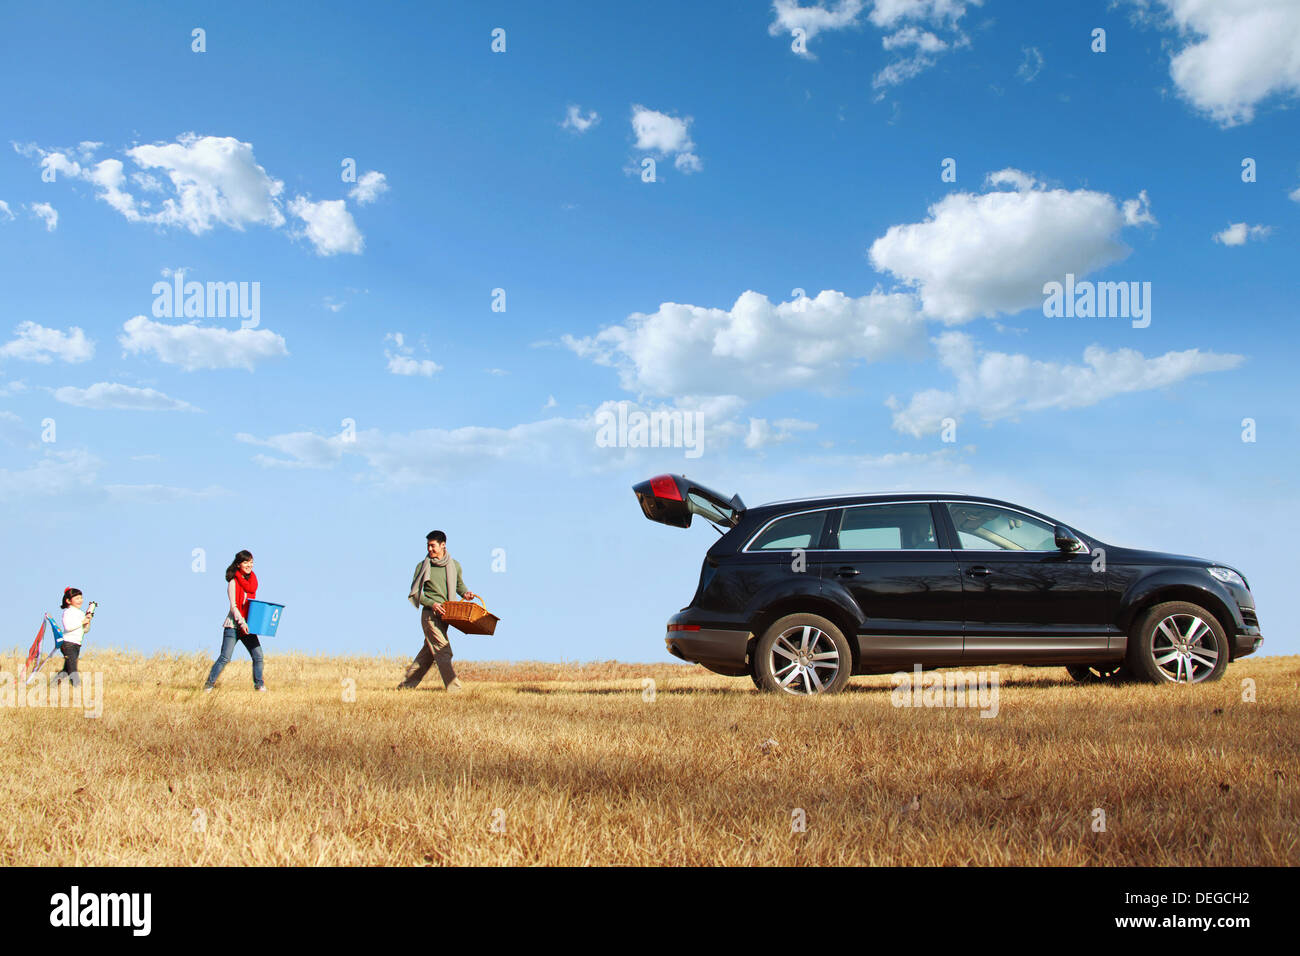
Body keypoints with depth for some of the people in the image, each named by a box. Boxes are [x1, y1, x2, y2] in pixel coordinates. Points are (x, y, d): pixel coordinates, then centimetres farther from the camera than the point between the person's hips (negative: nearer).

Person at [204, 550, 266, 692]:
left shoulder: (252, 580, 12)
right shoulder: (233, 582, -7)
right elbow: (233, 605, -13)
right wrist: (241, 622, -22)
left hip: (247, 625, 6)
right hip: (233, 624, -6)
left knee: (258, 655, -1)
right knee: (225, 657, -9)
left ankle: (259, 685, 12)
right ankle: (209, 684, 2)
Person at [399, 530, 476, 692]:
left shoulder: (455, 565, 9)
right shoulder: (423, 566, -1)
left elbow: (459, 584, 23)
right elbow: (415, 592, 0)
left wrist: (465, 593, 0)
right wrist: (432, 603, -15)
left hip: (445, 615, 5)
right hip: (430, 614, -5)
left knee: (428, 652, 9)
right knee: (443, 652, -11)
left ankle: (406, 685, 20)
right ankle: (454, 688, -14)